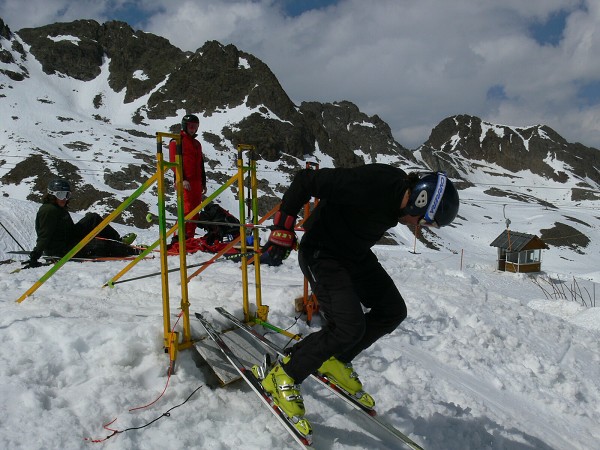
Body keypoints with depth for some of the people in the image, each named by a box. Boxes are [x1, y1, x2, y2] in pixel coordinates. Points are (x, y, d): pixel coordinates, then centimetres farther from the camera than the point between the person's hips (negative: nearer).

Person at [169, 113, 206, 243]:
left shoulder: (197, 144, 25)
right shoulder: (177, 141, 1)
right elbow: (174, 161, -9)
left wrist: (203, 183, 21)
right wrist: (182, 179, -18)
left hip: (196, 182, 8)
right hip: (184, 182, -7)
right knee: (187, 209, -16)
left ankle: (190, 237, 11)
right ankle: (179, 237, -13)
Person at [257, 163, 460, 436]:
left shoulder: (402, 191, -3)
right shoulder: (370, 185, -32)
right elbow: (305, 181, -28)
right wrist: (283, 229, -26)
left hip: (356, 255, 9)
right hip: (322, 254, -9)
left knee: (393, 311, 6)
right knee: (350, 327, -19)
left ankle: (336, 361, 20)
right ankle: (283, 377, 1)